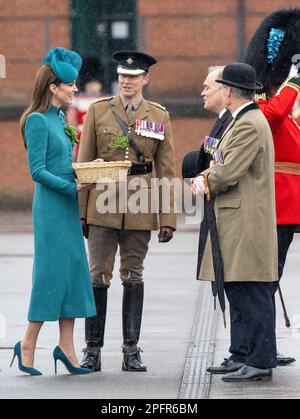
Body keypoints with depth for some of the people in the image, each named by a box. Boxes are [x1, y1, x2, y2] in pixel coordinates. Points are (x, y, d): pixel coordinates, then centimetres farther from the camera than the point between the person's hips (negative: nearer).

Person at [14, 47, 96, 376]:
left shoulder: (59, 119, 14)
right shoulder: (37, 120, -12)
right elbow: (37, 171, -17)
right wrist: (72, 187, -21)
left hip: (67, 207, 9)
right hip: (50, 206, -9)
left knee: (73, 271, 6)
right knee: (51, 272, -5)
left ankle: (66, 346, 8)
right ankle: (28, 345, 4)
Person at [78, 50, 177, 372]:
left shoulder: (159, 116, 7)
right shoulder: (98, 111, 5)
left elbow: (166, 170, 6)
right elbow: (84, 163, 5)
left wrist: (168, 218, 1)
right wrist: (80, 210, 0)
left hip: (141, 210, 1)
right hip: (103, 207, -1)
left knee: (133, 277, 6)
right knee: (98, 276, -2)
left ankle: (131, 350, 11)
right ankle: (93, 349, 4)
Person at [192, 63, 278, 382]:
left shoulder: (249, 125, -15)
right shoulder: (247, 121, 19)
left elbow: (229, 172, -20)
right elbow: (225, 164, 23)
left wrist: (206, 182, -2)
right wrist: (207, 176, 5)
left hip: (246, 223, -11)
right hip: (239, 224, 11)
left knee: (252, 295, -9)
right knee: (237, 293, 13)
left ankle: (260, 362, -8)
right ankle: (242, 356, 19)